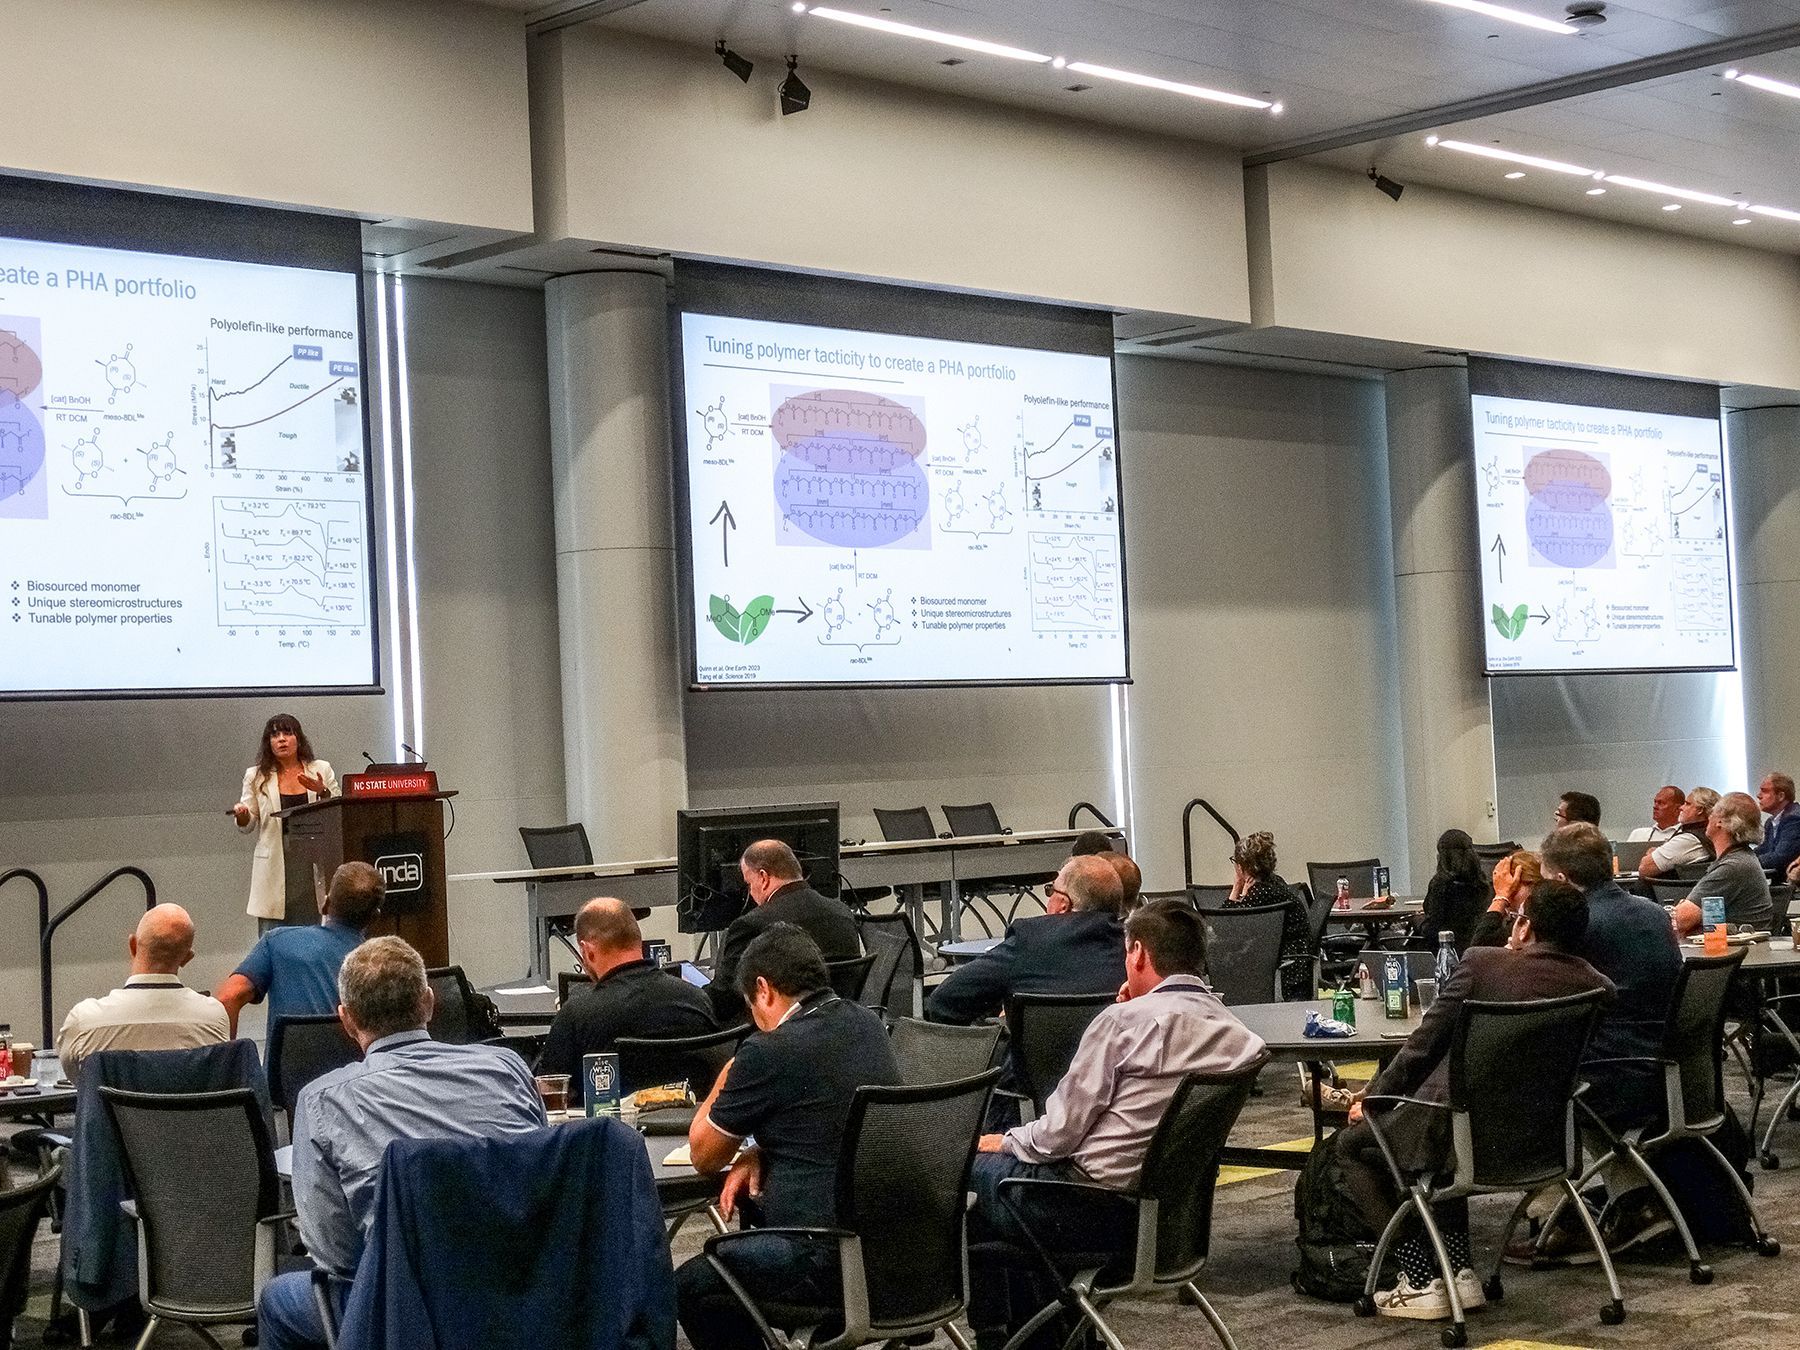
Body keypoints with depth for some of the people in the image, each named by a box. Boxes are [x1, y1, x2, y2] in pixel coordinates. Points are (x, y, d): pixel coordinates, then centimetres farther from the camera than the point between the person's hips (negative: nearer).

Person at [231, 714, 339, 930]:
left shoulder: (322, 770, 9)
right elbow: (248, 825, 10)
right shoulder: (256, 776, 9)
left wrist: (323, 793, -10)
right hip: (275, 869, -1)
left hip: (312, 866, 1)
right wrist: (242, 815, -12)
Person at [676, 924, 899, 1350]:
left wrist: (727, 1078, 15)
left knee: (689, 1287, 10)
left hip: (835, 1265, -8)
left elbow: (704, 1158, 1)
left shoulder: (768, 1051, -15)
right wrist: (758, 1152, 10)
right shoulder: (866, 1024, 7)